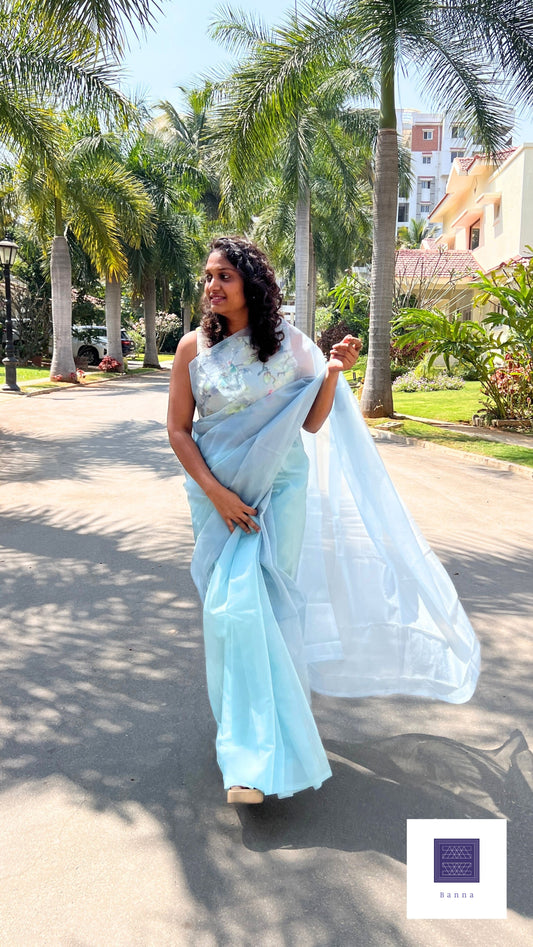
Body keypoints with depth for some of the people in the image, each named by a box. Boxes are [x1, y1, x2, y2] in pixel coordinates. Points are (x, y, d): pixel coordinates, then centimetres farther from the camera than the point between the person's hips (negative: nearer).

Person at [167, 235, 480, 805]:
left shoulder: (289, 345, -2)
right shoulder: (194, 348, -2)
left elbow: (312, 423, 3)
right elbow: (178, 430, -1)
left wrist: (333, 374, -13)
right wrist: (215, 493, -10)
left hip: (279, 490, -1)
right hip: (218, 493, 2)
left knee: (247, 604, -10)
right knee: (231, 606, 4)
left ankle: (252, 756, 3)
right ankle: (253, 744, 24)